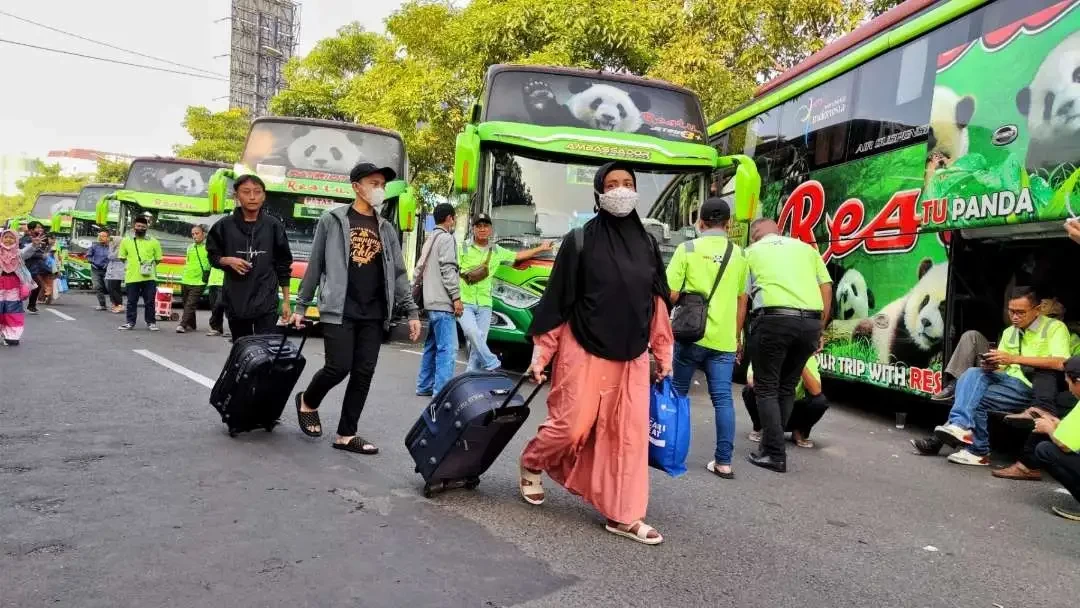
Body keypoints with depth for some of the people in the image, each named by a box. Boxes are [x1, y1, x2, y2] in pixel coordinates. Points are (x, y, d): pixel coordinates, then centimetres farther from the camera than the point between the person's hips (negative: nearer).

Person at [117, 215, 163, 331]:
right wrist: (130, 266, 7)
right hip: (132, 277, 1)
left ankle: (151, 322, 12)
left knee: (150, 301, 3)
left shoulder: (153, 242, 6)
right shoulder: (126, 241, 8)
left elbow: (158, 258, 11)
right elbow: (122, 257, 15)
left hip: (149, 277, -1)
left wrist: (150, 267, 4)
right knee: (131, 301, 6)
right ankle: (130, 322, 14)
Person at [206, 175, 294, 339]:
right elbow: (212, 256, 12)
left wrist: (286, 301, 4)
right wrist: (228, 261, -11)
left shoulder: (273, 225, 2)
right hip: (236, 301, 2)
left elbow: (284, 264, 6)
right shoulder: (224, 225, 2)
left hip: (266, 301, -1)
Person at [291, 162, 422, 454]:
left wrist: (412, 311, 5)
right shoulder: (332, 221, 2)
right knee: (338, 367, -10)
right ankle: (307, 402, 21)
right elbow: (315, 266, 3)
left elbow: (398, 274, 13)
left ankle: (346, 434, 14)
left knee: (364, 374, 2)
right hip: (339, 310, -4)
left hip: (374, 315, 4)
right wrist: (301, 306, 2)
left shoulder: (386, 229, 14)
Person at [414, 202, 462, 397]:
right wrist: (456, 297, -17)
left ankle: (424, 386, 20)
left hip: (432, 301, 10)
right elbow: (448, 269, -17)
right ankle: (441, 391, -16)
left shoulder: (430, 239, 21)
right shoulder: (446, 238, -8)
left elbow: (420, 269, 21)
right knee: (447, 348, -12)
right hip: (443, 302, -10)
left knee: (432, 346, 15)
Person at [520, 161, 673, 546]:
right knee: (572, 425, -3)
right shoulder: (580, 240, -5)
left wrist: (663, 354, 11)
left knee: (629, 433, 3)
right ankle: (531, 463, 28)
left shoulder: (646, 244, 8)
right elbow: (556, 298, -4)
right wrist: (540, 352, -5)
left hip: (632, 356, 4)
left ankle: (623, 516, 13)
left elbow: (658, 302, 12)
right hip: (585, 351, -4)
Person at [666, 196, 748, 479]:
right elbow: (741, 300, 12)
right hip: (724, 339, 3)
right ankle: (723, 461, 4)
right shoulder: (739, 255, 7)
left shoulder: (687, 249, -5)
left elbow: (670, 294, -9)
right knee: (723, 398, 4)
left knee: (677, 393, 12)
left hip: (691, 334, -2)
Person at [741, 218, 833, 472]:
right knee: (787, 386, 17)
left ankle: (775, 454, 1)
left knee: (767, 388, 5)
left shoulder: (752, 251, 15)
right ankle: (773, 444, 22)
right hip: (811, 321, 4)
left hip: (774, 319, -4)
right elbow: (826, 288, 17)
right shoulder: (806, 248, 24)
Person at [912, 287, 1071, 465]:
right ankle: (960, 427, -36)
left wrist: (1014, 359, -23)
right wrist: (991, 366, -11)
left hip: (1031, 387, -6)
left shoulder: (1055, 328, 0)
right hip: (1007, 378, 6)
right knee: (974, 373, -25)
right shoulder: (1008, 332, 19)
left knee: (975, 399, -23)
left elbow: (1061, 363, -17)